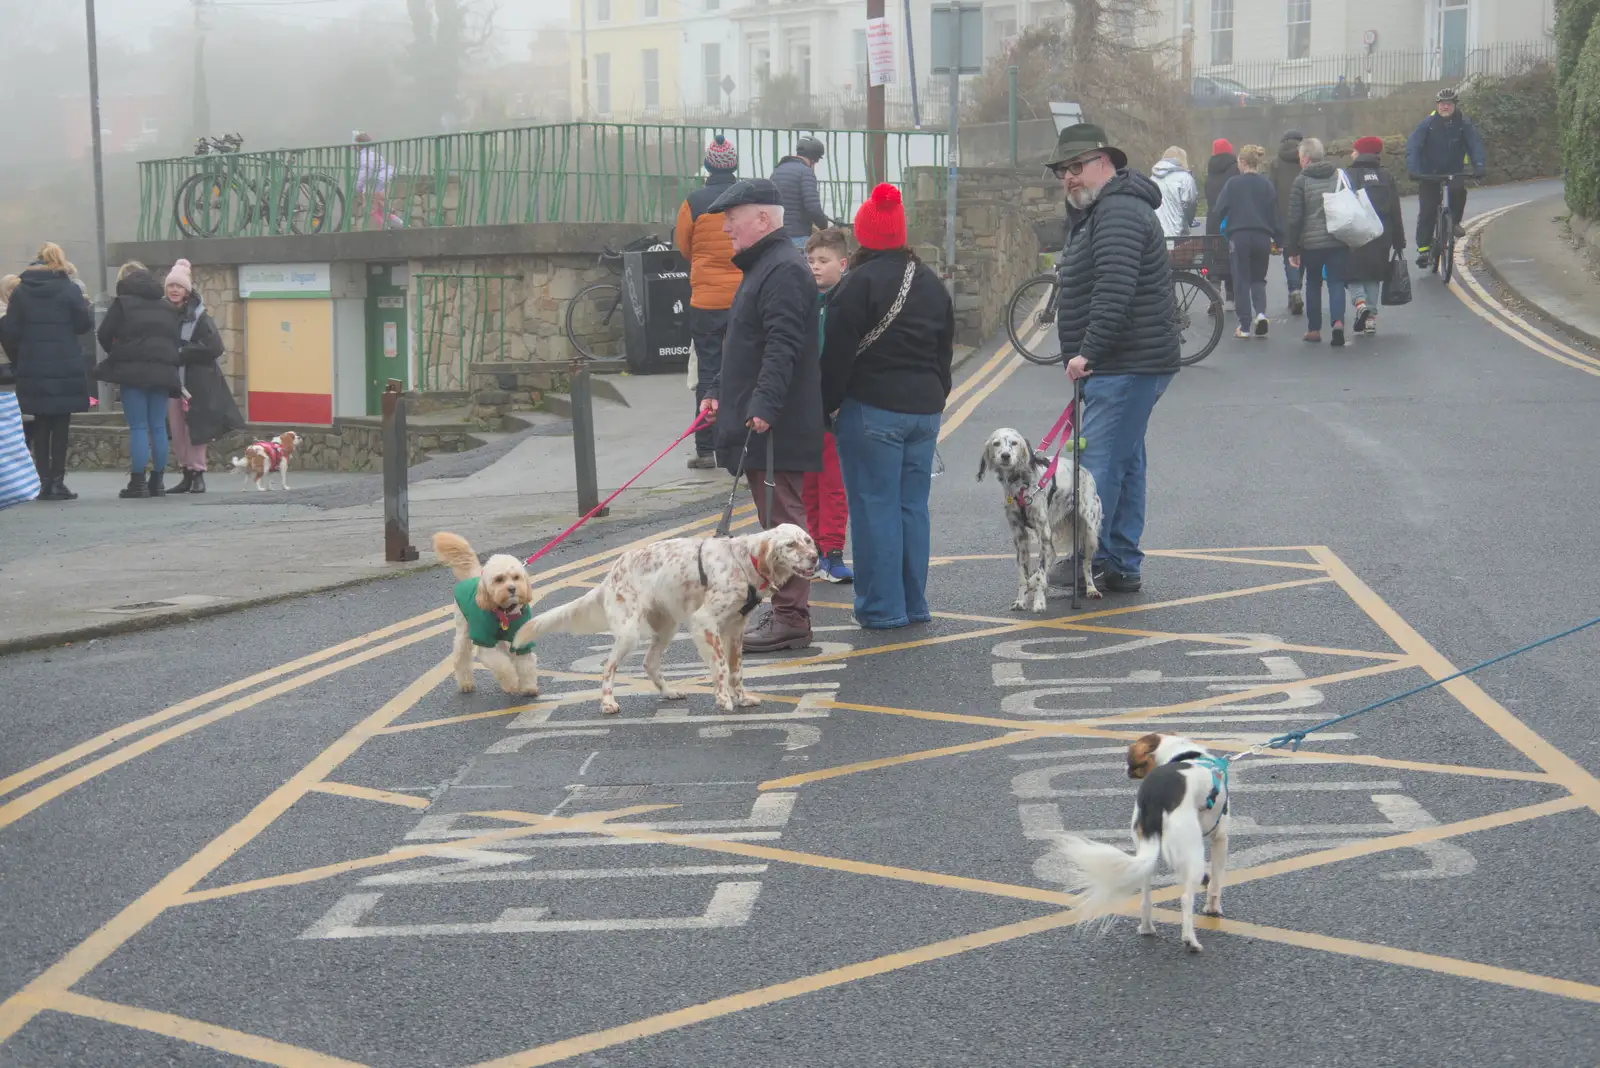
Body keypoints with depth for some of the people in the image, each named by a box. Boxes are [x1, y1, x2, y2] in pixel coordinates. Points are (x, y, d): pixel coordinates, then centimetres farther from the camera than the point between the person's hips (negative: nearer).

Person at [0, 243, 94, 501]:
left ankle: (44, 482, 7)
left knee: (41, 425, 10)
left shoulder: (21, 291, 3)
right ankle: (57, 481, -2)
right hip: (65, 370, -3)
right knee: (61, 425, 3)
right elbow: (84, 325, -4)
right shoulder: (70, 289, -6)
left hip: (33, 371, 3)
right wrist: (85, 306, 15)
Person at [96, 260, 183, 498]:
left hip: (134, 370, -5)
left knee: (138, 427, -4)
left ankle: (138, 482, -7)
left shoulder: (123, 302, 0)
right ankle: (158, 481, 11)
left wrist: (115, 354, 15)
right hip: (163, 369, 5)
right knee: (158, 427, 8)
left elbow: (105, 334, -2)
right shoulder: (168, 307, 16)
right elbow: (177, 338, 14)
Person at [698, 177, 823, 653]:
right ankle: (784, 609, 23)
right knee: (776, 519, 15)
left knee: (783, 520, -7)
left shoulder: (784, 270, -15)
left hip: (776, 427, -11)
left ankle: (790, 619, -5)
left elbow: (782, 346, -25)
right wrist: (719, 391, 23)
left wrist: (763, 405, -30)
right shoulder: (762, 266, 20)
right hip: (756, 422, 11)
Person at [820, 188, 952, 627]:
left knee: (874, 506, -2)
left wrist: (827, 405, -3)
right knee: (913, 505, 12)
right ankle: (914, 604, 16)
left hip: (872, 410, -7)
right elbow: (945, 348, 19)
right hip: (924, 408, 7)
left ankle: (883, 607, 0)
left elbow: (838, 353, -12)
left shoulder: (859, 283, -12)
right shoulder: (931, 283, 12)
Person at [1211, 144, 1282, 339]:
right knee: (1258, 279, 16)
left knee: (1242, 280, 4)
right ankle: (1260, 313, -8)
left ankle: (1244, 326, 3)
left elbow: (1220, 209, -4)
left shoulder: (1233, 183, -4)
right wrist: (1278, 240, 12)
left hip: (1239, 236, -3)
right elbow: (1275, 215, 5)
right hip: (1262, 238, 3)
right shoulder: (1267, 185, 4)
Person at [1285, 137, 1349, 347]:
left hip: (1311, 243, -2)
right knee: (1336, 282, 4)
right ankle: (1338, 321, -19)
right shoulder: (1340, 176, 5)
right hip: (1338, 241, 2)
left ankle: (1314, 329, 18)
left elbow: (1294, 219, -7)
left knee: (1313, 284, 13)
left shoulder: (1301, 182, -6)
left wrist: (1292, 249, -1)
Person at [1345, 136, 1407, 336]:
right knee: (1374, 276, 13)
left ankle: (1360, 302, -21)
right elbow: (1396, 213, 7)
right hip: (1381, 237, 4)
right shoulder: (1387, 178, 7)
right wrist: (1399, 242, 12)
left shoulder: (1349, 177, -5)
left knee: (1354, 275, 5)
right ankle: (1371, 318, 9)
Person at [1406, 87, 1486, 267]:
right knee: (1427, 211, -7)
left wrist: (1478, 166, -31)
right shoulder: (1428, 123, -13)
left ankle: (1454, 221, -4)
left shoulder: (1464, 123, -9)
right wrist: (1413, 169, -35)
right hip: (1429, 171, -1)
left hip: (1454, 170, 1)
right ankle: (1423, 249, 0)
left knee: (1459, 189, -29)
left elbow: (1475, 144, -13)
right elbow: (1412, 146, -20)